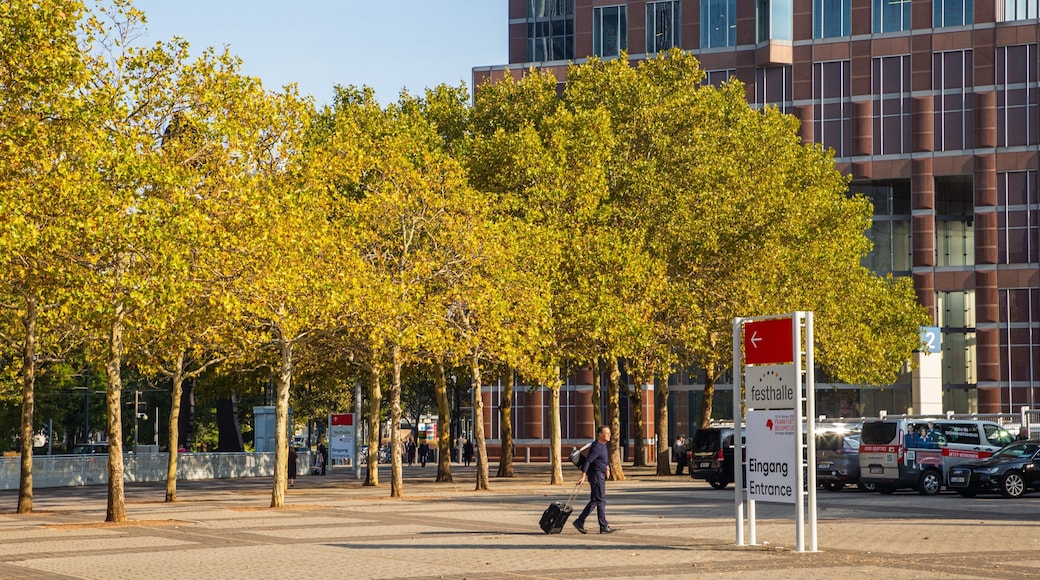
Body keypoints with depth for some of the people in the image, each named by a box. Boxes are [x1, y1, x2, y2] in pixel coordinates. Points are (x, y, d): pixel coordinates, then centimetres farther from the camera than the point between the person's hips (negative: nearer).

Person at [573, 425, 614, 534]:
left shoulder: (603, 445, 13)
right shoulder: (596, 447, -18)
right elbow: (587, 461, -24)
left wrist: (607, 468, 14)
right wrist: (583, 477, -29)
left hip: (601, 476, 10)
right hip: (596, 475, -10)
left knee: (594, 501, 11)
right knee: (601, 501, -6)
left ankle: (579, 522, 13)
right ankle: (604, 527, -2)